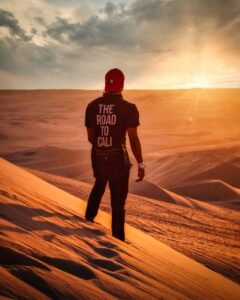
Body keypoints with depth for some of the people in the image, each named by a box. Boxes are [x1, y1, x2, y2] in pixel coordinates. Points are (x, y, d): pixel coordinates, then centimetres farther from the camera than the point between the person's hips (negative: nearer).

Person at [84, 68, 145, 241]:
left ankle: (89, 218, 44)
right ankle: (118, 239, 21)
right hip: (118, 160, -4)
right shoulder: (128, 108, -13)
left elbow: (90, 137, 7)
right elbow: (133, 139, -15)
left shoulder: (92, 106, 0)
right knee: (118, 203, 9)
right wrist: (141, 164, -5)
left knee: (99, 186, 33)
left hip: (98, 158, 4)